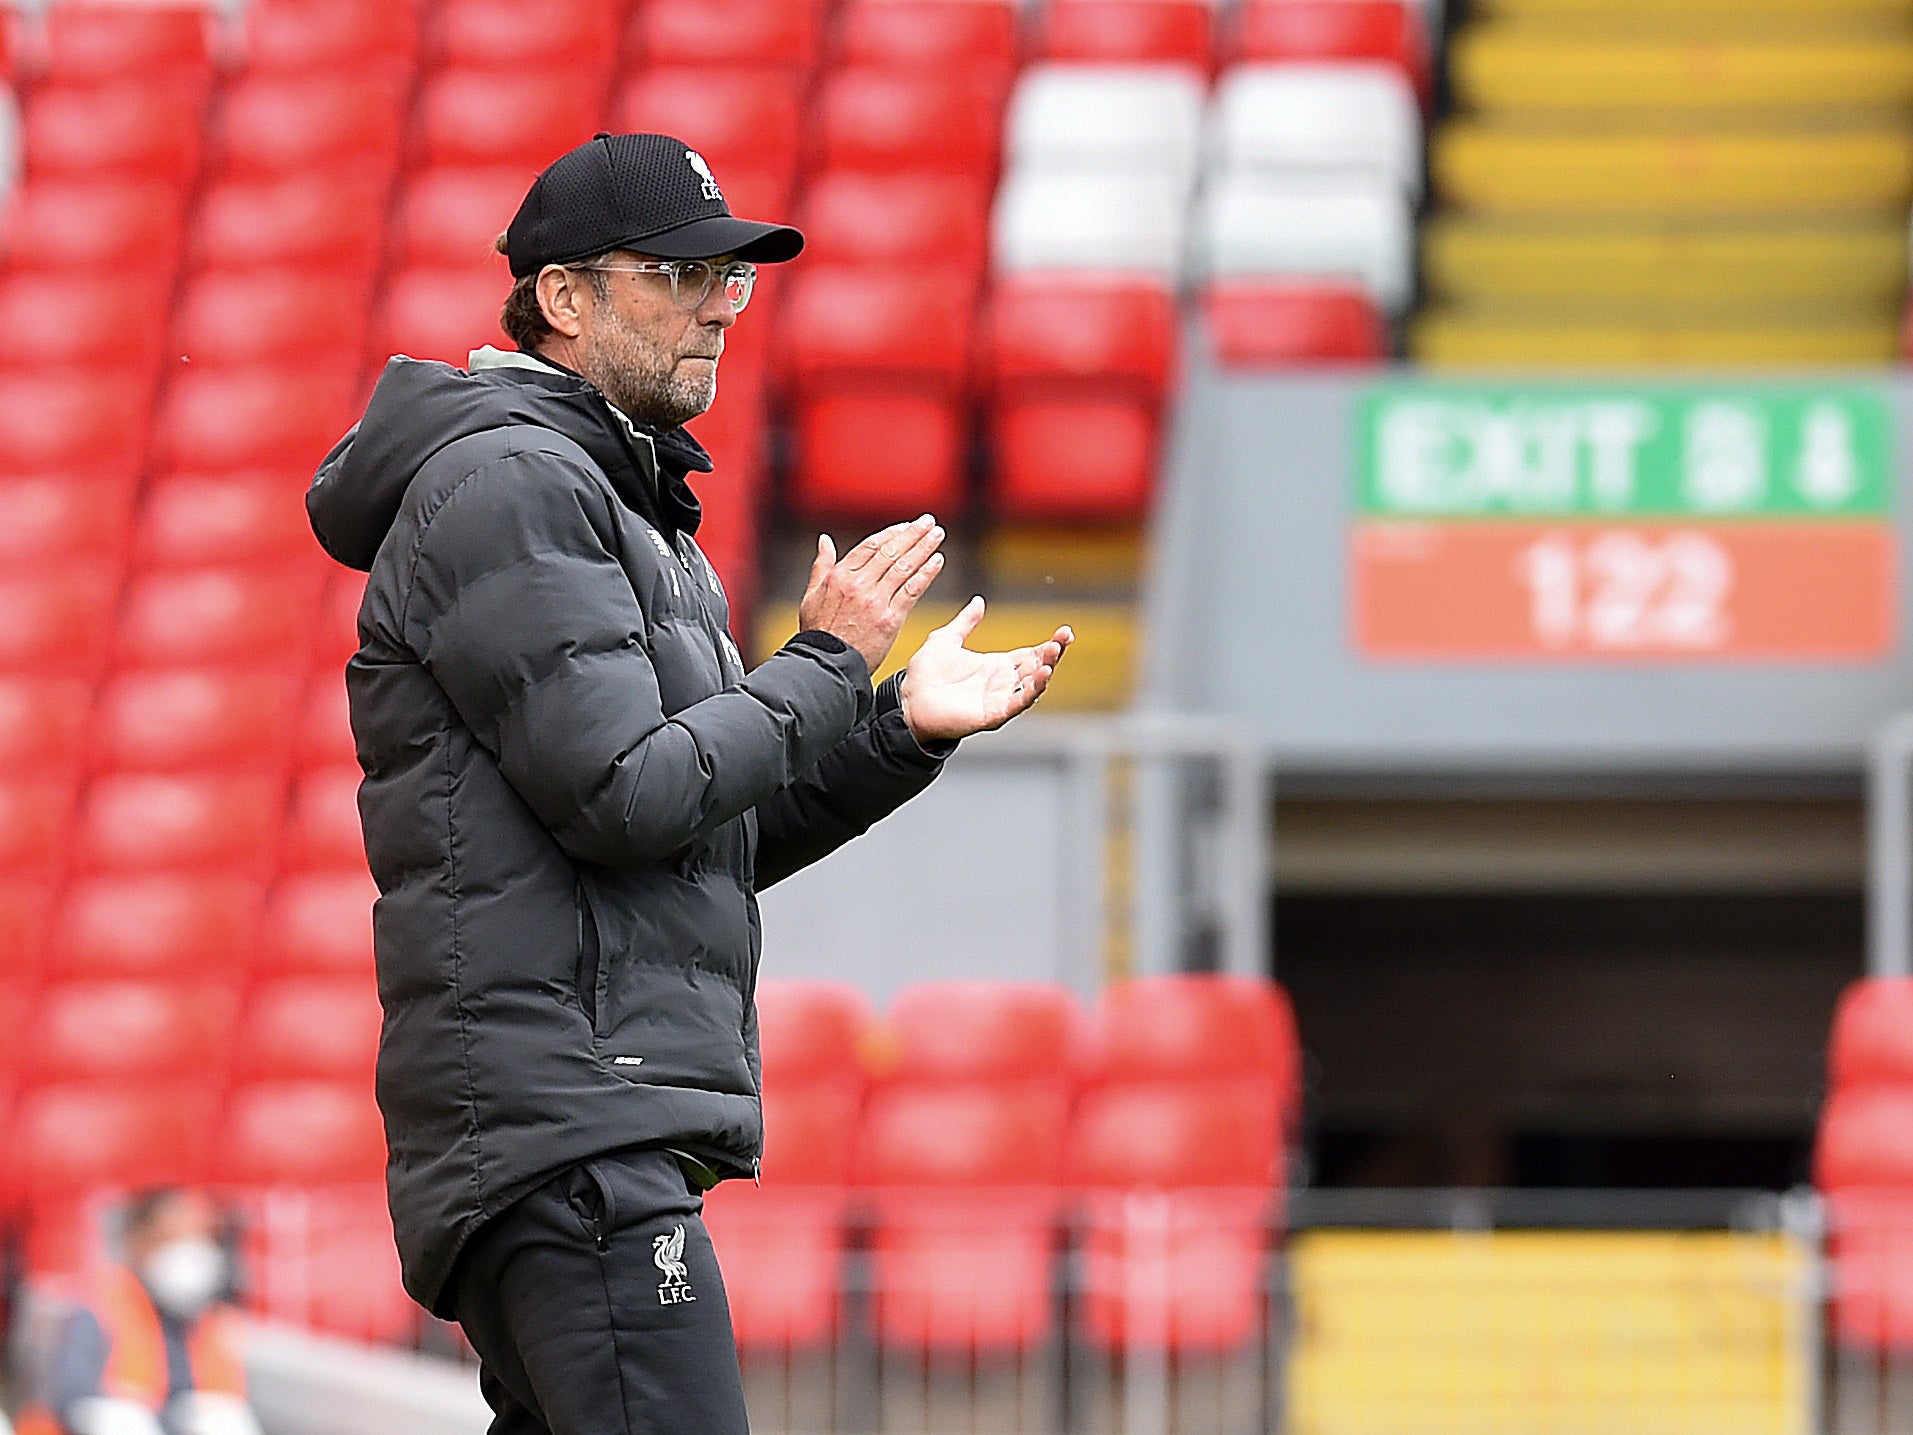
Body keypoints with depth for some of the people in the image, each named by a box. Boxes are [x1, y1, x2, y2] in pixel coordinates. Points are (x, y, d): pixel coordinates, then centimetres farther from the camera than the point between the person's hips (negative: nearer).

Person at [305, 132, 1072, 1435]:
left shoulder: (625, 504, 25)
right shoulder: (504, 485, -8)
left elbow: (718, 844, 25)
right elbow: (623, 796, -18)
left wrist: (899, 730, 12)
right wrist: (829, 664, -6)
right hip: (564, 1121, -11)